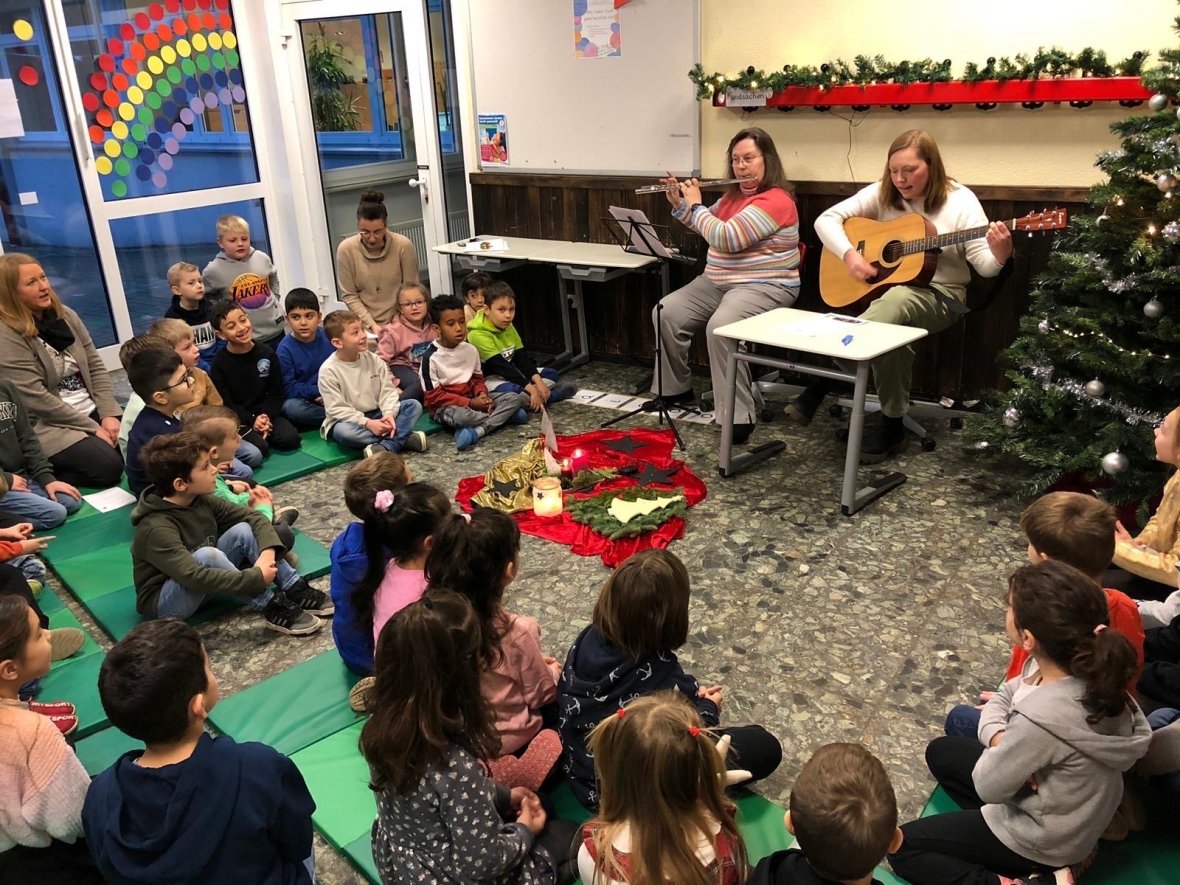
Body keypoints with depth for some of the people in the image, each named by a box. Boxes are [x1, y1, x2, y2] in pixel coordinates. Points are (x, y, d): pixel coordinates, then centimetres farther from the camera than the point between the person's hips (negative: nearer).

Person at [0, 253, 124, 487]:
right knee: (108, 466, -26)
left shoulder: (65, 315, 8)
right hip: (45, 424, -7)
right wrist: (92, 428, -17)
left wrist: (109, 414, -7)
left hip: (91, 411, 8)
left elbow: (95, 367, 8)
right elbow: (36, 399, -18)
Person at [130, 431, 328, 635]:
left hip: (202, 585, 8)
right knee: (207, 555, -36)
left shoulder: (200, 500, -5)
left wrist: (268, 551, -23)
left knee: (242, 531, -11)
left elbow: (254, 517, -4)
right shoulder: (157, 529, -29)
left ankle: (296, 591, -14)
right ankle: (271, 608, -25)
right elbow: (194, 576, -39)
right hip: (163, 601, -8)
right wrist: (256, 578, -36)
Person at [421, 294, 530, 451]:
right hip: (445, 406, -6)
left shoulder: (470, 350, 2)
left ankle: (477, 432, -28)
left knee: (514, 398, -11)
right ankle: (505, 414, -15)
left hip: (472, 399, 6)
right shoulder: (431, 357, -15)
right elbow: (433, 396, -16)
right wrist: (469, 403, -21)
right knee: (459, 416, -41)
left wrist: (482, 394, -12)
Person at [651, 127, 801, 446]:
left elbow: (725, 239, -25)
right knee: (666, 314, -5)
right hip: (717, 282, 9)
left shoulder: (775, 201, -17)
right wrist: (679, 204, 9)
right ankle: (675, 389, 9)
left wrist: (696, 205, -12)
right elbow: (707, 226, 25)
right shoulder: (734, 195, 12)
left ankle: (738, 416, -30)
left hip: (764, 286, -9)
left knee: (720, 327, -36)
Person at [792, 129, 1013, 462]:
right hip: (883, 286, 3)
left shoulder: (960, 201, -7)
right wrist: (849, 254, -16)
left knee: (896, 302, -36)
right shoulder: (882, 194, 2)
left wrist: (999, 254, -33)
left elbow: (984, 266, -10)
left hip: (940, 294, -3)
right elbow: (827, 218, 0)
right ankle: (891, 425, -14)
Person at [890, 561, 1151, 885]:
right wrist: (999, 736, -19)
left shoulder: (1040, 717, -40)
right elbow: (1004, 696, 0)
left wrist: (1001, 744, -6)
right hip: (1071, 810, 7)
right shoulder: (1086, 666, -17)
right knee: (941, 753, 25)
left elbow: (988, 786, -23)